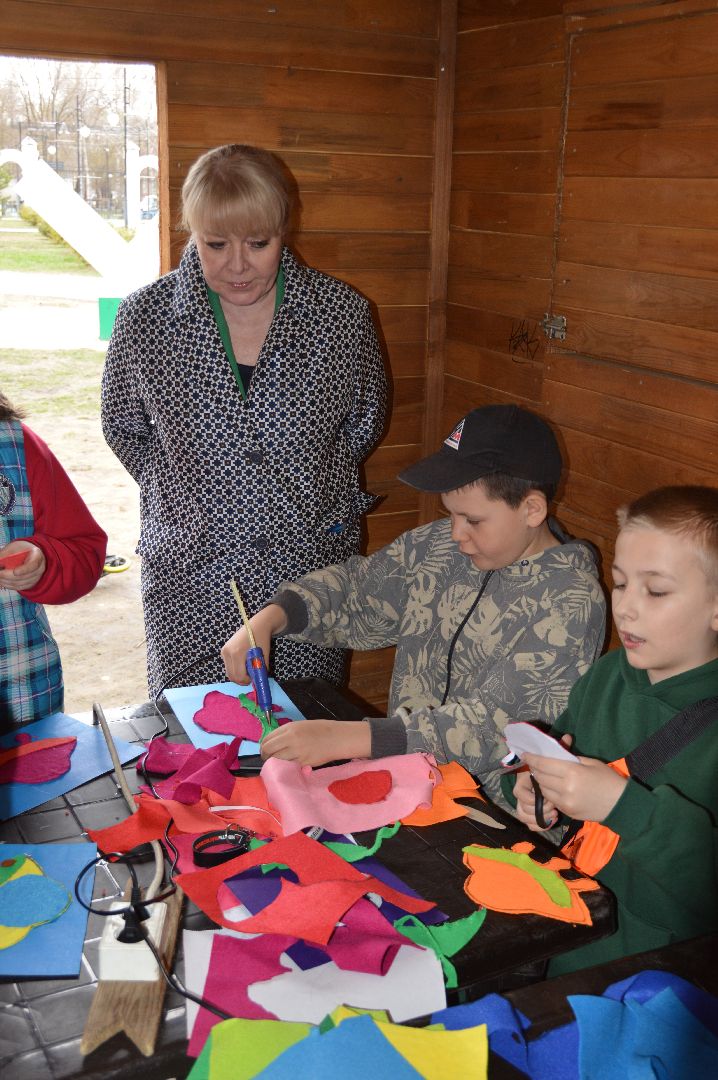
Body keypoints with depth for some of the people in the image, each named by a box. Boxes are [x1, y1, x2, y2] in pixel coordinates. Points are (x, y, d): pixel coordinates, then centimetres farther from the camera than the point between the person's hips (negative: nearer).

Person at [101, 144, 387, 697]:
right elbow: (125, 428, 8)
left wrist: (309, 491, 4)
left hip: (311, 567, 0)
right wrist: (184, 493, 2)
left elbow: (364, 419, 9)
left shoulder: (342, 311, -6)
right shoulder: (145, 315, -7)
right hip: (191, 572, 0)